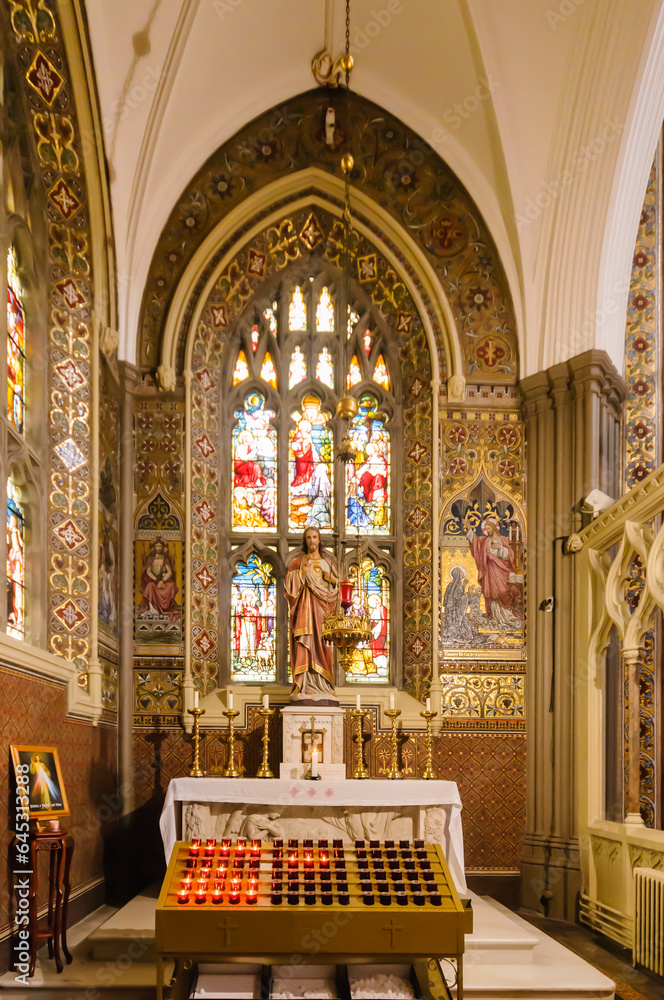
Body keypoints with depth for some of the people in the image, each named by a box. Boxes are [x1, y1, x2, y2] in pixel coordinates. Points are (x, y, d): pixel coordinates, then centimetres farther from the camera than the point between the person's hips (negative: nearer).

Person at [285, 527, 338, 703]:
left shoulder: (327, 561, 17)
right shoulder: (298, 561, 7)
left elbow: (336, 583, 17)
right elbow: (290, 581, -2)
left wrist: (330, 578, -3)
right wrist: (302, 572, -16)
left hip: (323, 605, 3)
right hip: (305, 605, -3)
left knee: (323, 645, 0)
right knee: (306, 643, -12)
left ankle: (324, 685, 2)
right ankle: (306, 685, -15)